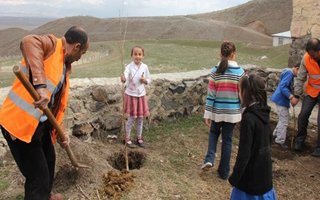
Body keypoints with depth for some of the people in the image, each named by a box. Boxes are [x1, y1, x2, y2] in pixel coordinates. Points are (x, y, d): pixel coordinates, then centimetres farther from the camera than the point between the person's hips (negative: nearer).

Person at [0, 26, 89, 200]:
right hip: (19, 122, -10)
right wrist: (40, 85, -45)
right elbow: (28, 42, -37)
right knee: (38, 175, -3)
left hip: (41, 123, 10)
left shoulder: (66, 67, 13)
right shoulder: (52, 44, -13)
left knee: (49, 160, 27)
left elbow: (59, 102, 17)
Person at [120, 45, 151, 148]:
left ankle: (139, 137, 28)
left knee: (140, 117, 12)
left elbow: (149, 80, 9)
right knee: (132, 118, 2)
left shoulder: (145, 67, -2)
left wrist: (145, 80, -13)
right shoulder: (129, 67, -15)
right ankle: (127, 138, 21)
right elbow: (125, 77, -34)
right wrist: (123, 79, -57)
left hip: (141, 95, 4)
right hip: (131, 95, -4)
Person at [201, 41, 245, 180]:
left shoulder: (215, 71, -8)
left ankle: (209, 159, 9)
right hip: (232, 113, 0)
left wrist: (207, 114, -1)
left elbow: (211, 95, -7)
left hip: (217, 112, 0)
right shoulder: (240, 72, -8)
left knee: (214, 133, 26)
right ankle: (224, 172, 21)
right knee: (227, 140, 11)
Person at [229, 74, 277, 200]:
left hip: (252, 172, -7)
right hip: (264, 168, 7)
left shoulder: (249, 118, -25)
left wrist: (234, 177, -14)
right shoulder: (264, 113, -1)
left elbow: (244, 152, -23)